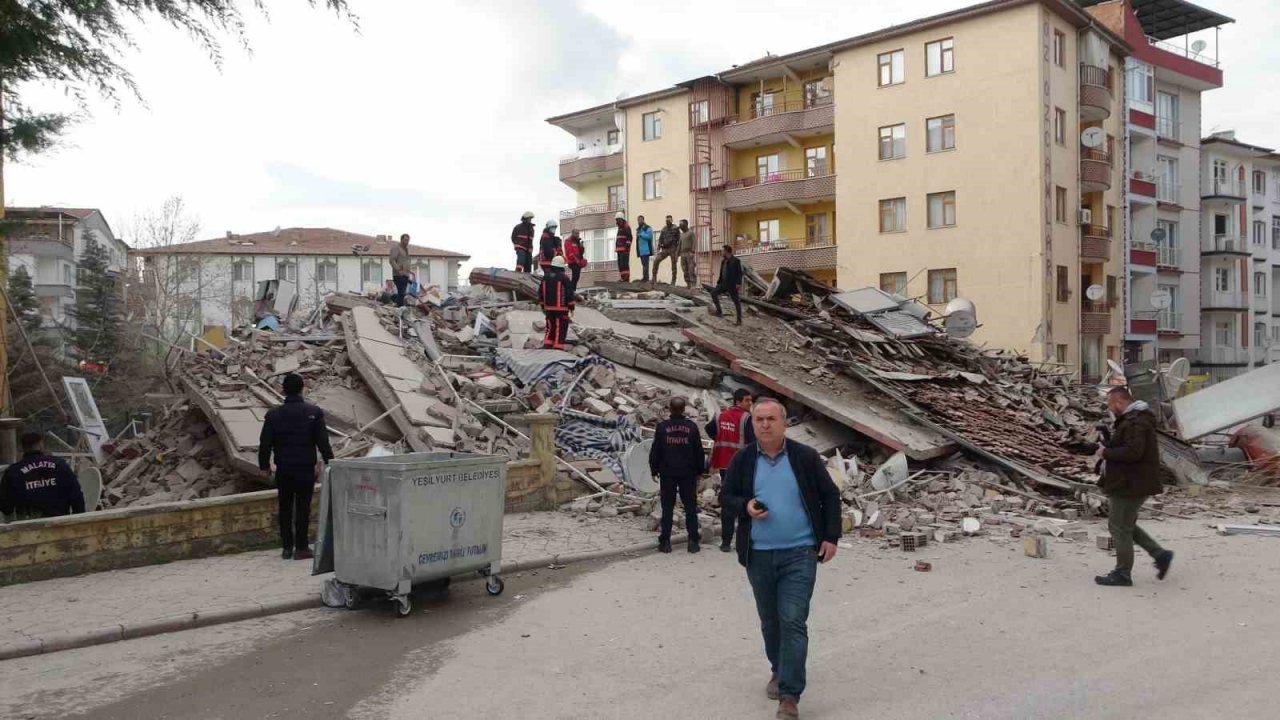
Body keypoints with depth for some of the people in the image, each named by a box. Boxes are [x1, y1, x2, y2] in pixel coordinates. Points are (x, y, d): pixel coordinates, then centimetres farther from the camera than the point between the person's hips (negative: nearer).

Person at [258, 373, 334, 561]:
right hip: (306, 468, -2)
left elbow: (265, 443, 2)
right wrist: (330, 463, 3)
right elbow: (323, 442, -7)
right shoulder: (314, 413, -8)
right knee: (303, 508, 3)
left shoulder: (273, 414, -3)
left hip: (283, 470, 2)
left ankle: (287, 548, 15)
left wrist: (264, 465, 16)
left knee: (285, 508, 12)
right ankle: (301, 548, 5)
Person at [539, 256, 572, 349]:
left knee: (550, 328, 15)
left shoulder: (545, 277, 7)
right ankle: (558, 349, -3)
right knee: (560, 329, -1)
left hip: (548, 308, 5)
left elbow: (541, 292, 13)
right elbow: (569, 293, -10)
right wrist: (571, 307, -2)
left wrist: (542, 306, 21)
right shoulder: (564, 278, -9)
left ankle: (547, 346, 6)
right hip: (561, 308, -5)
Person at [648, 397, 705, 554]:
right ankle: (693, 542, 5)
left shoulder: (662, 427, -4)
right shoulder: (691, 427, -2)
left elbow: (655, 451, -1)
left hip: (667, 473, 0)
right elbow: (699, 451, 3)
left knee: (667, 507, 6)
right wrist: (700, 469, 12)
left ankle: (665, 542, 6)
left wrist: (654, 469, 9)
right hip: (688, 473, 0)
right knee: (690, 506, 7)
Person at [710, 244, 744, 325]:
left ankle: (739, 320, 3)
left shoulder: (736, 261, -9)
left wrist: (739, 283, -23)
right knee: (713, 293, -3)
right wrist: (718, 283, 17)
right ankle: (719, 311, 1)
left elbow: (740, 273, -13)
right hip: (724, 284, 8)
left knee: (736, 301, -2)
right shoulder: (723, 261, 14)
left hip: (732, 285, -8)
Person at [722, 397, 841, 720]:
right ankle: (779, 671, 39)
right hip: (758, 556, 3)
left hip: (800, 554, -3)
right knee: (770, 621, 16)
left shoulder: (806, 457, -3)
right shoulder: (742, 460, 1)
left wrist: (831, 537, -1)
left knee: (793, 622, -9)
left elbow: (830, 496, 4)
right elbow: (727, 495, 11)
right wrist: (745, 506, -11)